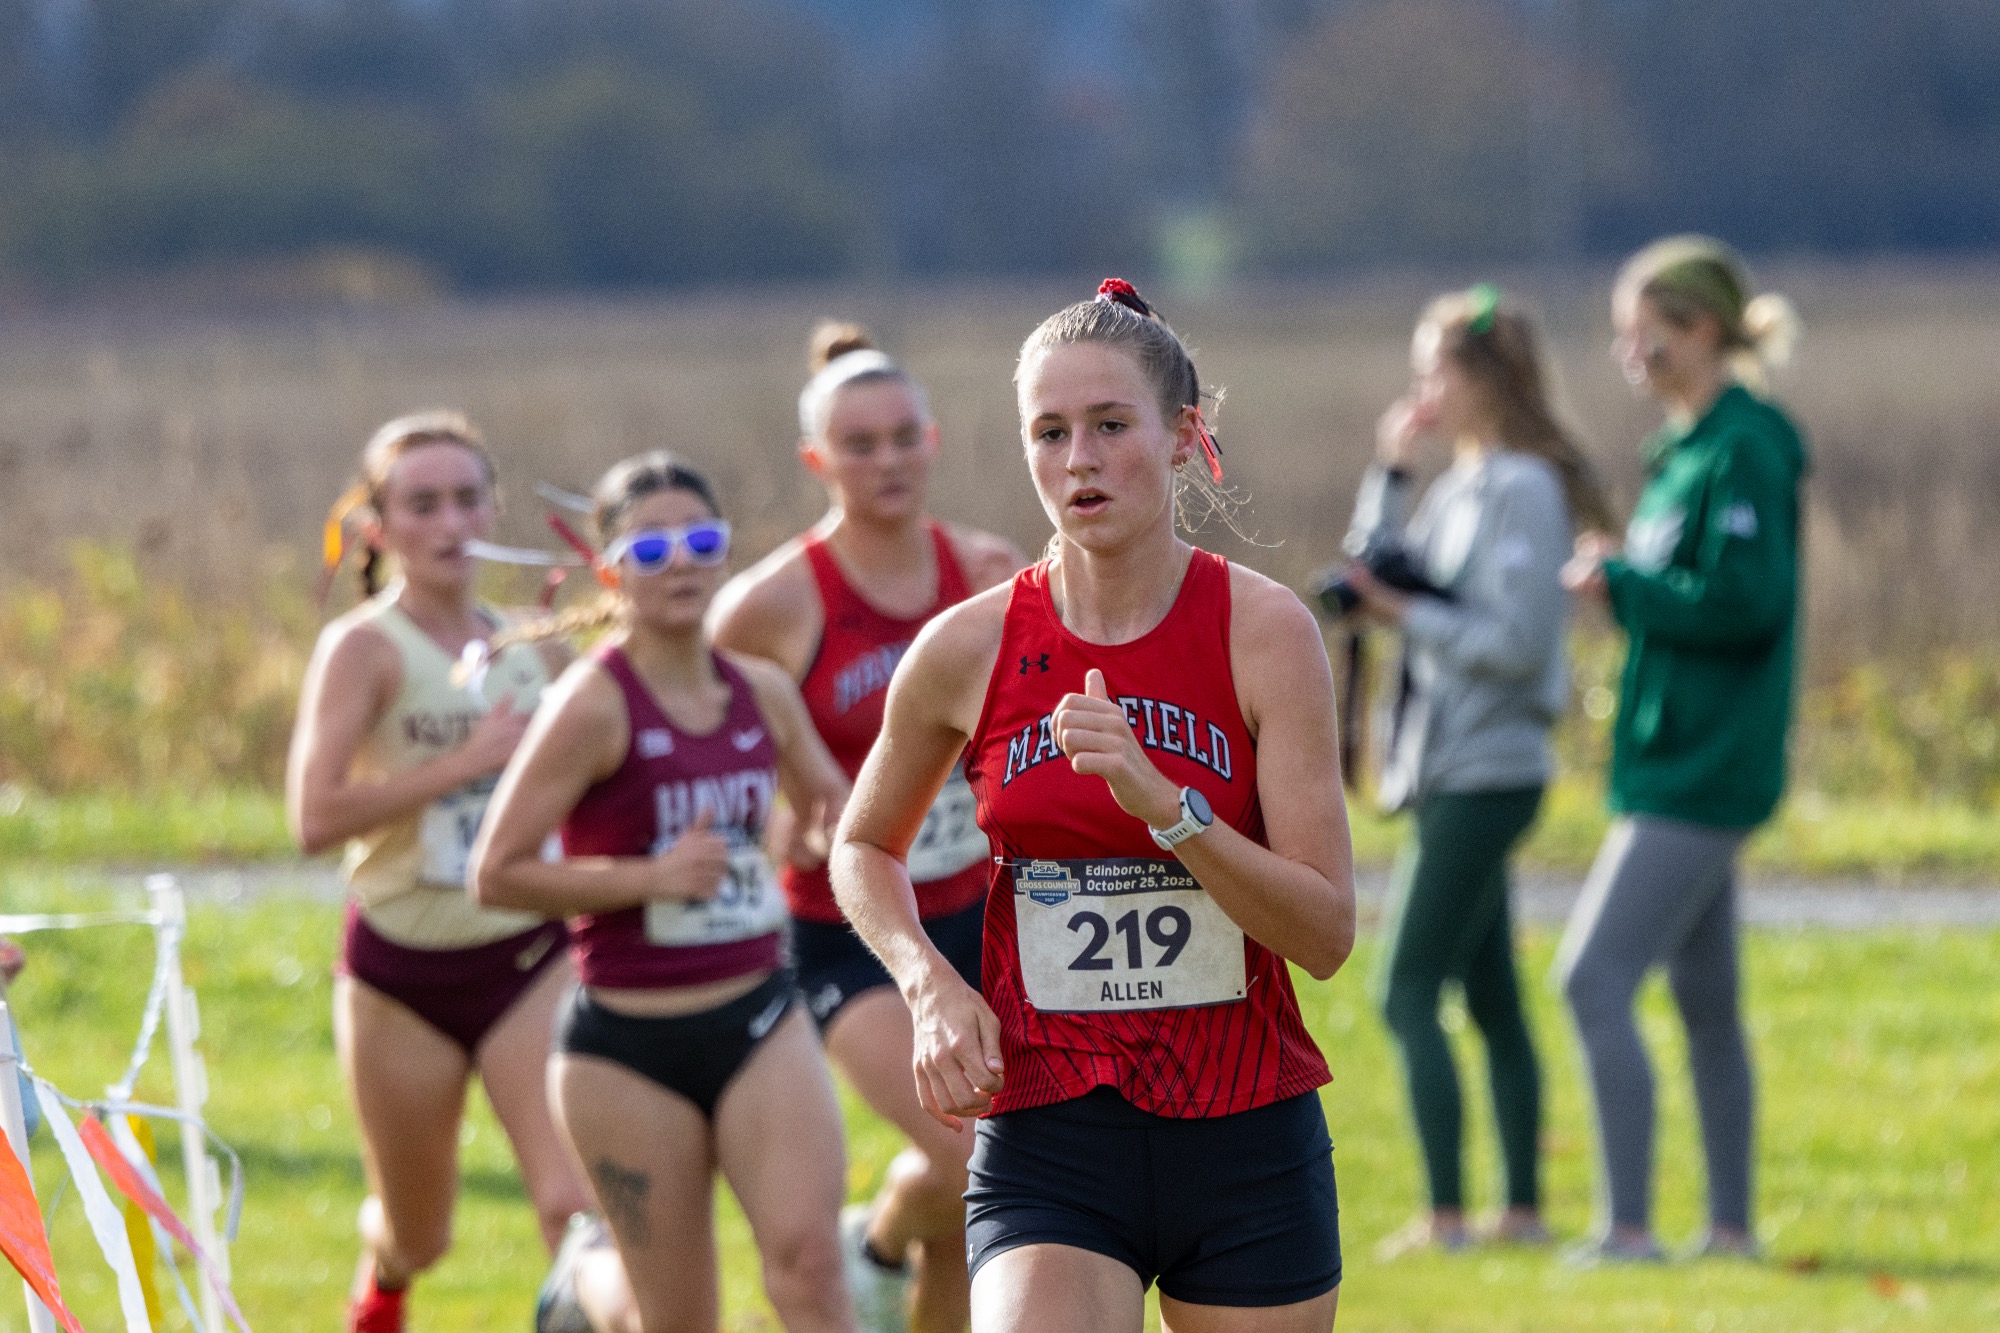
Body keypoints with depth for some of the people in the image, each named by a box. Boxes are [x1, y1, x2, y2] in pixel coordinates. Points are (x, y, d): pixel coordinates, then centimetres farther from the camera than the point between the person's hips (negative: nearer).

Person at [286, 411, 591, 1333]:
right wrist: (467, 762, -24)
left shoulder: (532, 647, 5)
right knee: (420, 1238, 16)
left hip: (529, 958, 2)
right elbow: (315, 816, -24)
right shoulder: (365, 648, -10)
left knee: (578, 1205, -19)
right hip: (401, 971, -2)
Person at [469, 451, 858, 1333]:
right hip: (629, 1047, -4)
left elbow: (828, 805, 25)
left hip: (759, 1022, 4)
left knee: (807, 1258, -18)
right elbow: (497, 874, -14)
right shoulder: (593, 705, -13)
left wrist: (838, 823, 1)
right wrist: (650, 876, -21)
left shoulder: (764, 693, 5)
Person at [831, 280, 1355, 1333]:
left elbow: (1325, 932, -10)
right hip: (1047, 1142, 0)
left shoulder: (1263, 630, -6)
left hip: (1246, 1139, 0)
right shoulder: (969, 649, -2)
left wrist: (1159, 801, -22)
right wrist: (930, 984, -1)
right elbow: (864, 848, 17)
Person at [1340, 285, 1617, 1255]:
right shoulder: (1461, 486, 14)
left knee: (1407, 993, -10)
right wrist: (1389, 471, 11)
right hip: (1454, 773, 10)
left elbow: (1517, 642, -20)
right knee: (1491, 1001, 12)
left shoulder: (1522, 491, -14)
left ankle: (1445, 1213, -11)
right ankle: (1523, 1207, 16)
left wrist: (1409, 614, -16)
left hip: (1484, 774, -10)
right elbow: (1379, 575, 19)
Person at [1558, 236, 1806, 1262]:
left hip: (1700, 772, -10)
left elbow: (1745, 602, -23)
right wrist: (1623, 579, 2)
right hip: (1678, 760, 10)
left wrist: (1620, 585, -13)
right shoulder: (1688, 447, 15)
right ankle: (1730, 1226, 20)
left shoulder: (1743, 453, -15)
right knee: (1705, 1003, 14)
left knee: (1594, 977, -14)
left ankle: (1629, 1225, -15)